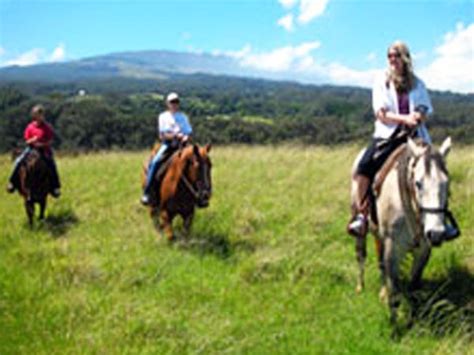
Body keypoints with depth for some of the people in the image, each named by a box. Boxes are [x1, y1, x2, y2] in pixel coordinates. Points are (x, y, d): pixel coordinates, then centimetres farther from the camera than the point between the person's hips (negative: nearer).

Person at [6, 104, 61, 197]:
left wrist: (42, 144, -21)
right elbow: (27, 141, 3)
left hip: (44, 149, -1)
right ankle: (12, 183, 2)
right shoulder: (30, 127, 1)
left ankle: (55, 187, -9)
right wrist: (32, 140, -18)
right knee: (18, 162, -15)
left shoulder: (47, 127, -3)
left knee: (51, 165, -22)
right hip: (31, 148, 2)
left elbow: (50, 141, -4)